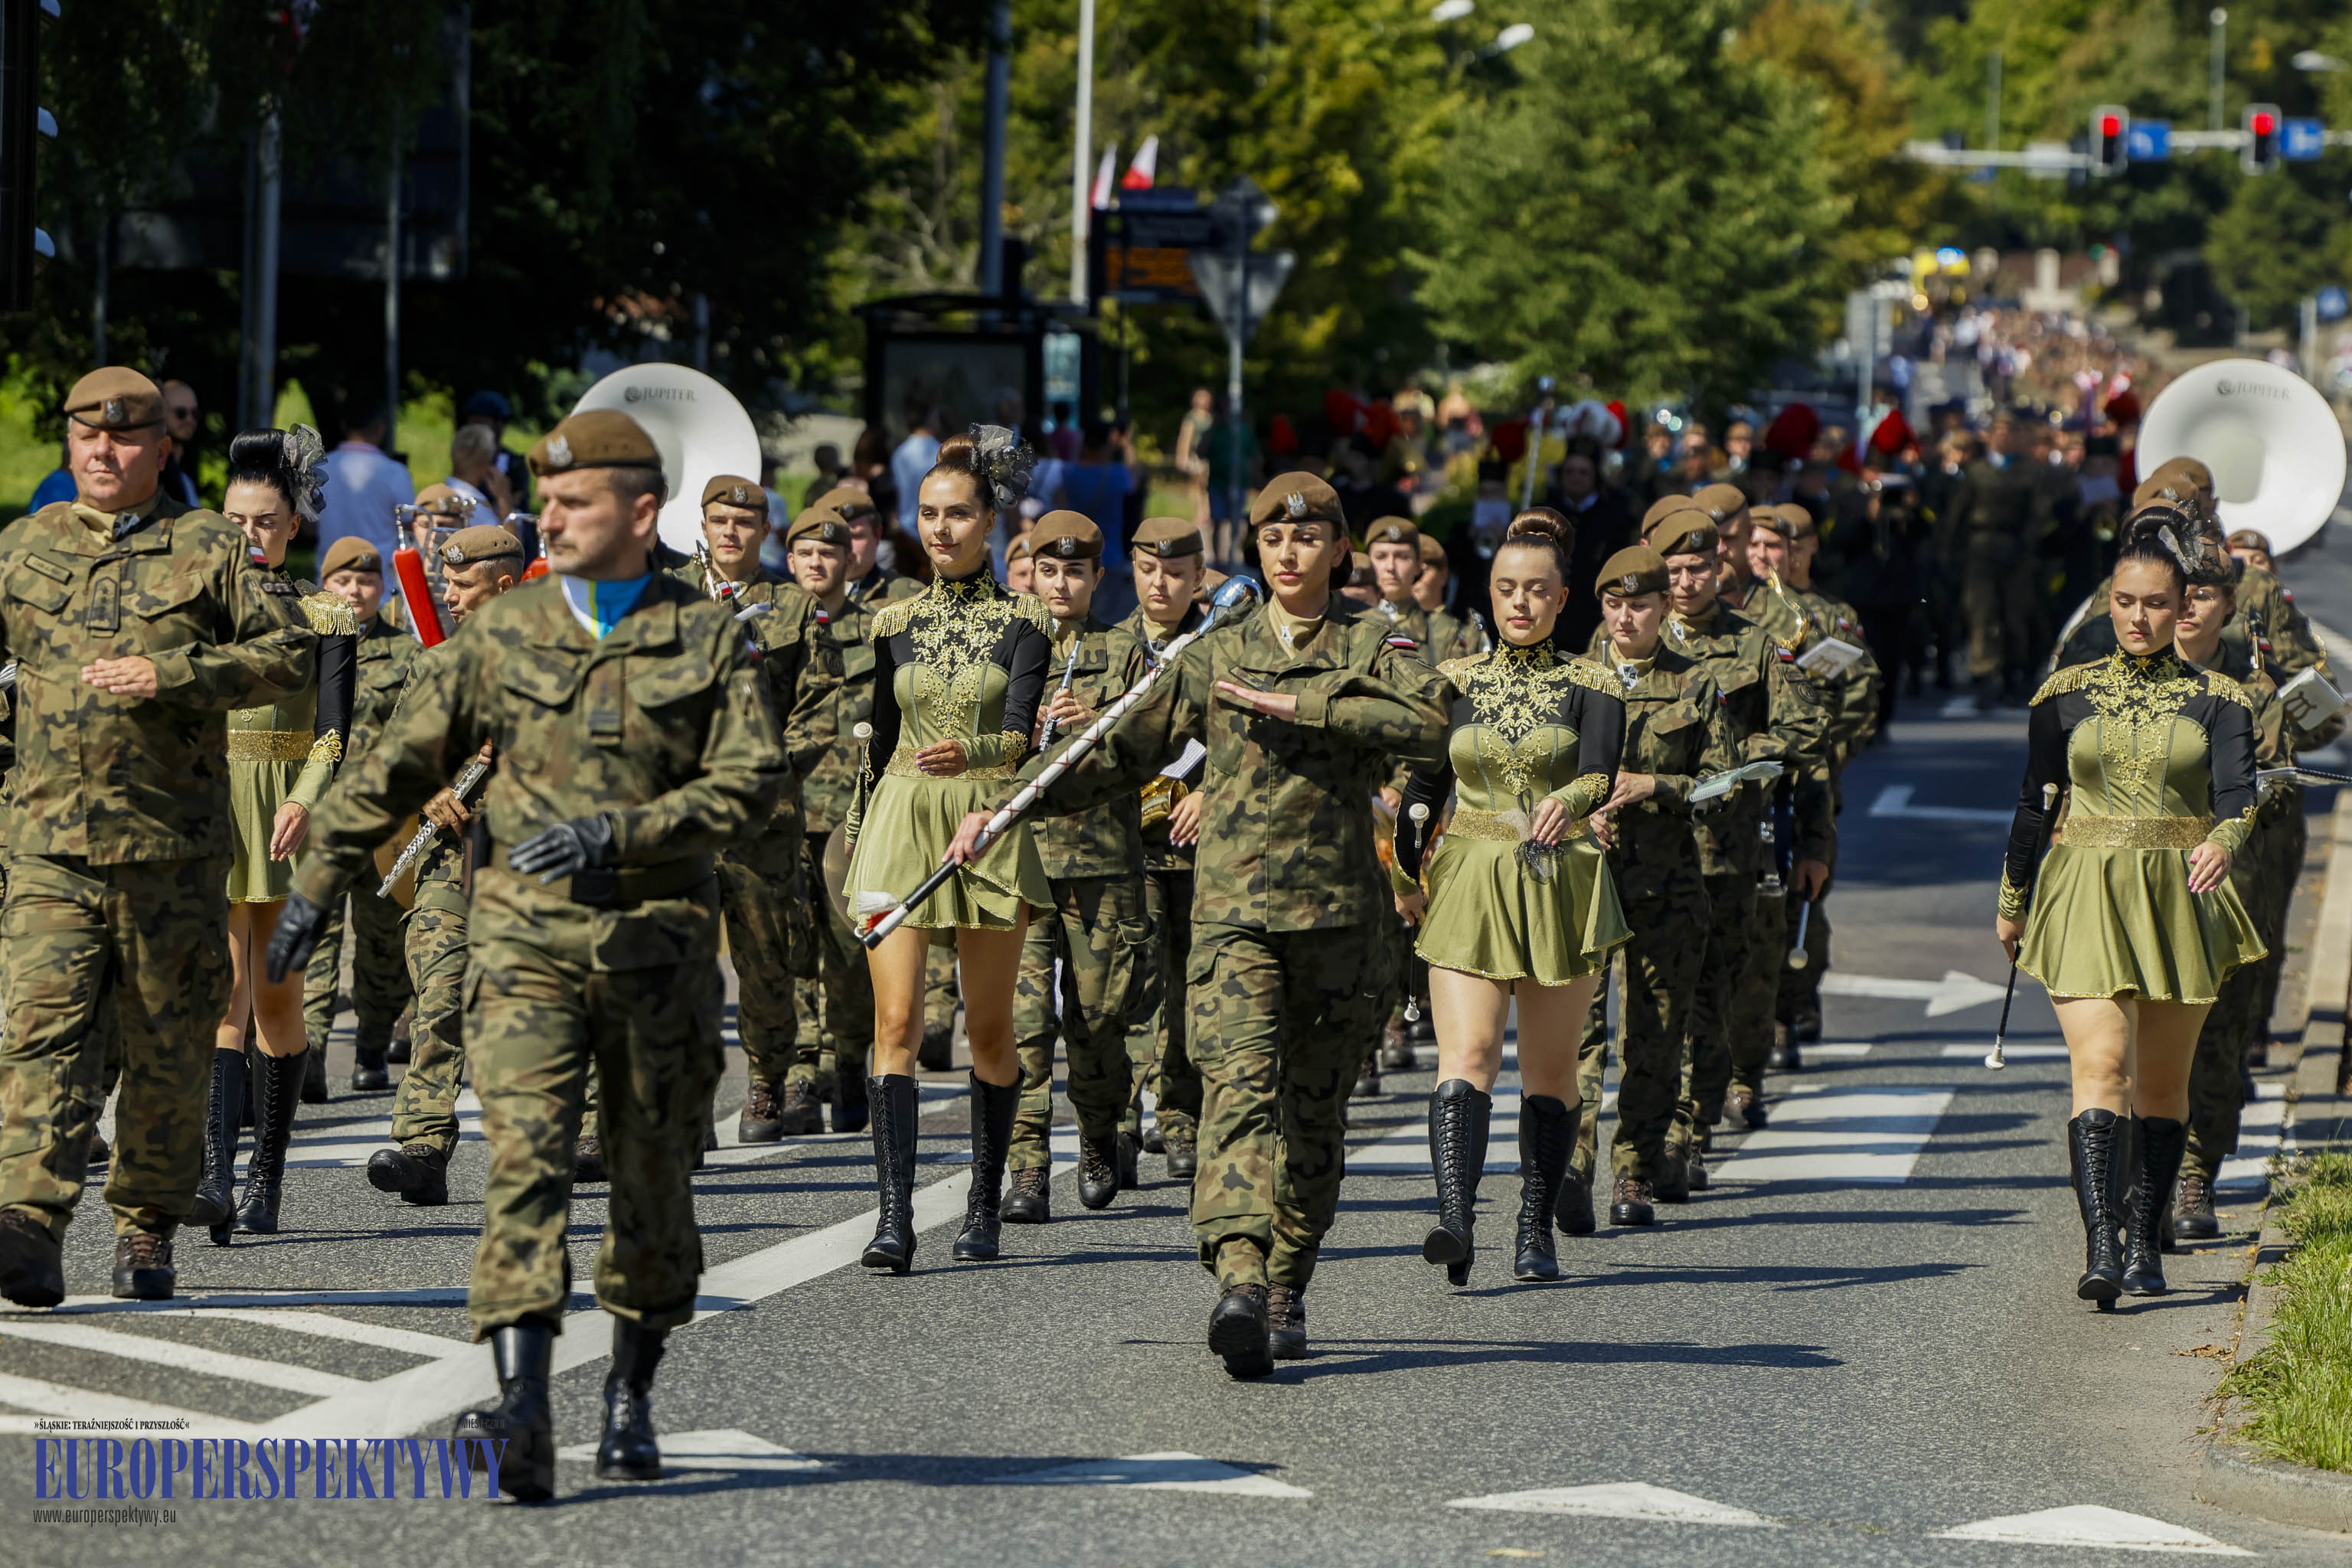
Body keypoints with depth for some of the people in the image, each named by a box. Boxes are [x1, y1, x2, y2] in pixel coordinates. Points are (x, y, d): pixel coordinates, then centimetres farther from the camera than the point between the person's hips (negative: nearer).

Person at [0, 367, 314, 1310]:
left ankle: (147, 1225, 21)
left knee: (167, 1047, 7)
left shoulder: (208, 551, 2)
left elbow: (293, 654, -4)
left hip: (176, 850, -1)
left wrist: (172, 676, -14)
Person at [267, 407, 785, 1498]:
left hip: (659, 945, 0)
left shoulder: (707, 639, 3)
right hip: (526, 940, 0)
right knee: (524, 1158, -17)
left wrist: (616, 835, -19)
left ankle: (630, 1401, 28)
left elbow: (752, 780, -8)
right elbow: (399, 765, 11)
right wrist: (318, 882, 10)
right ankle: (522, 1413, -28)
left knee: (653, 1179, 9)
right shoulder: (504, 636, 6)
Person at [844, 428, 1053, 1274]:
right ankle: (895, 1214, -17)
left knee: (989, 1030, 5)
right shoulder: (896, 623, 10)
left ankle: (984, 1206, 20)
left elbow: (1021, 732, -12)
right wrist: (854, 835, 17)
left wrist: (972, 751, -32)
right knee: (896, 1022, -11)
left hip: (989, 828, -2)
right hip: (900, 821, 2)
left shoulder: (1023, 622, 1)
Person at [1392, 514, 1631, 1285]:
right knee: (1467, 1054, -16)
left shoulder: (1590, 686, 2)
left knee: (1550, 1069, 6)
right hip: (1468, 888, 0)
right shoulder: (1453, 681, 8)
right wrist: (1405, 874, 2)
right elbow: (1424, 785, 11)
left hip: (1562, 887, 0)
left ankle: (1536, 1230, 17)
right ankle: (1454, 1218, -30)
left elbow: (1600, 772, -14)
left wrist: (1570, 801, -36)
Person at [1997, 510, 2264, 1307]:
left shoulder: (2217, 699, 4)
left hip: (2181, 902, 1)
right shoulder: (2067, 695, 6)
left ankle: (2144, 1243, 21)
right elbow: (2034, 802, 13)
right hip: (2088, 900, -1)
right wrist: (2012, 904, 18)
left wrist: (2222, 844, -32)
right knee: (2100, 1068, -15)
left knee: (2161, 1081, 8)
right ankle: (2100, 1248, -24)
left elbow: (2238, 791, -10)